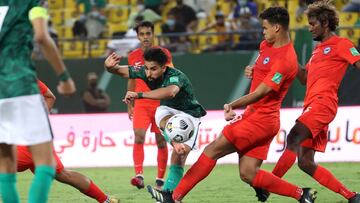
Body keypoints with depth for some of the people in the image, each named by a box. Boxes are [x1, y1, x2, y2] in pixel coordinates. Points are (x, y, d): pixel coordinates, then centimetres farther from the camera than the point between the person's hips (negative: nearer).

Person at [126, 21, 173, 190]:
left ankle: (160, 179, 12)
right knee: (138, 137, -15)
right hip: (141, 104, 1)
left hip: (160, 103, -1)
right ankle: (139, 176, -23)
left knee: (161, 141, 3)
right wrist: (130, 105, 19)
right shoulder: (133, 57, 7)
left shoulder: (163, 53, -1)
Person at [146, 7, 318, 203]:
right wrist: (253, 69, 12)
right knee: (248, 174, 5)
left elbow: (259, 93, -21)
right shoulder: (267, 45, 11)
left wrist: (232, 105, -20)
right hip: (253, 115, 10)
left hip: (261, 118, -10)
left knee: (213, 150, -9)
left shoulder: (284, 60, -19)